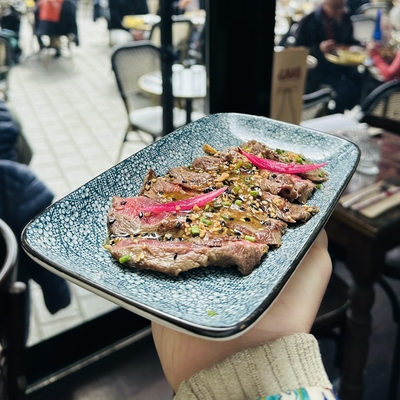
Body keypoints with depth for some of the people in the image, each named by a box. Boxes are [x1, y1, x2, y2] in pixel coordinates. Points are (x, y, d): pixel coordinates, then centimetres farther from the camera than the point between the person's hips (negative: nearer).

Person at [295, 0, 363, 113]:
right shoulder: (308, 22, -7)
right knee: (347, 88, -28)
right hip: (318, 67, -5)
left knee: (361, 81, -21)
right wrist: (319, 48, -23)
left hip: (341, 63, 6)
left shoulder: (344, 19, 8)